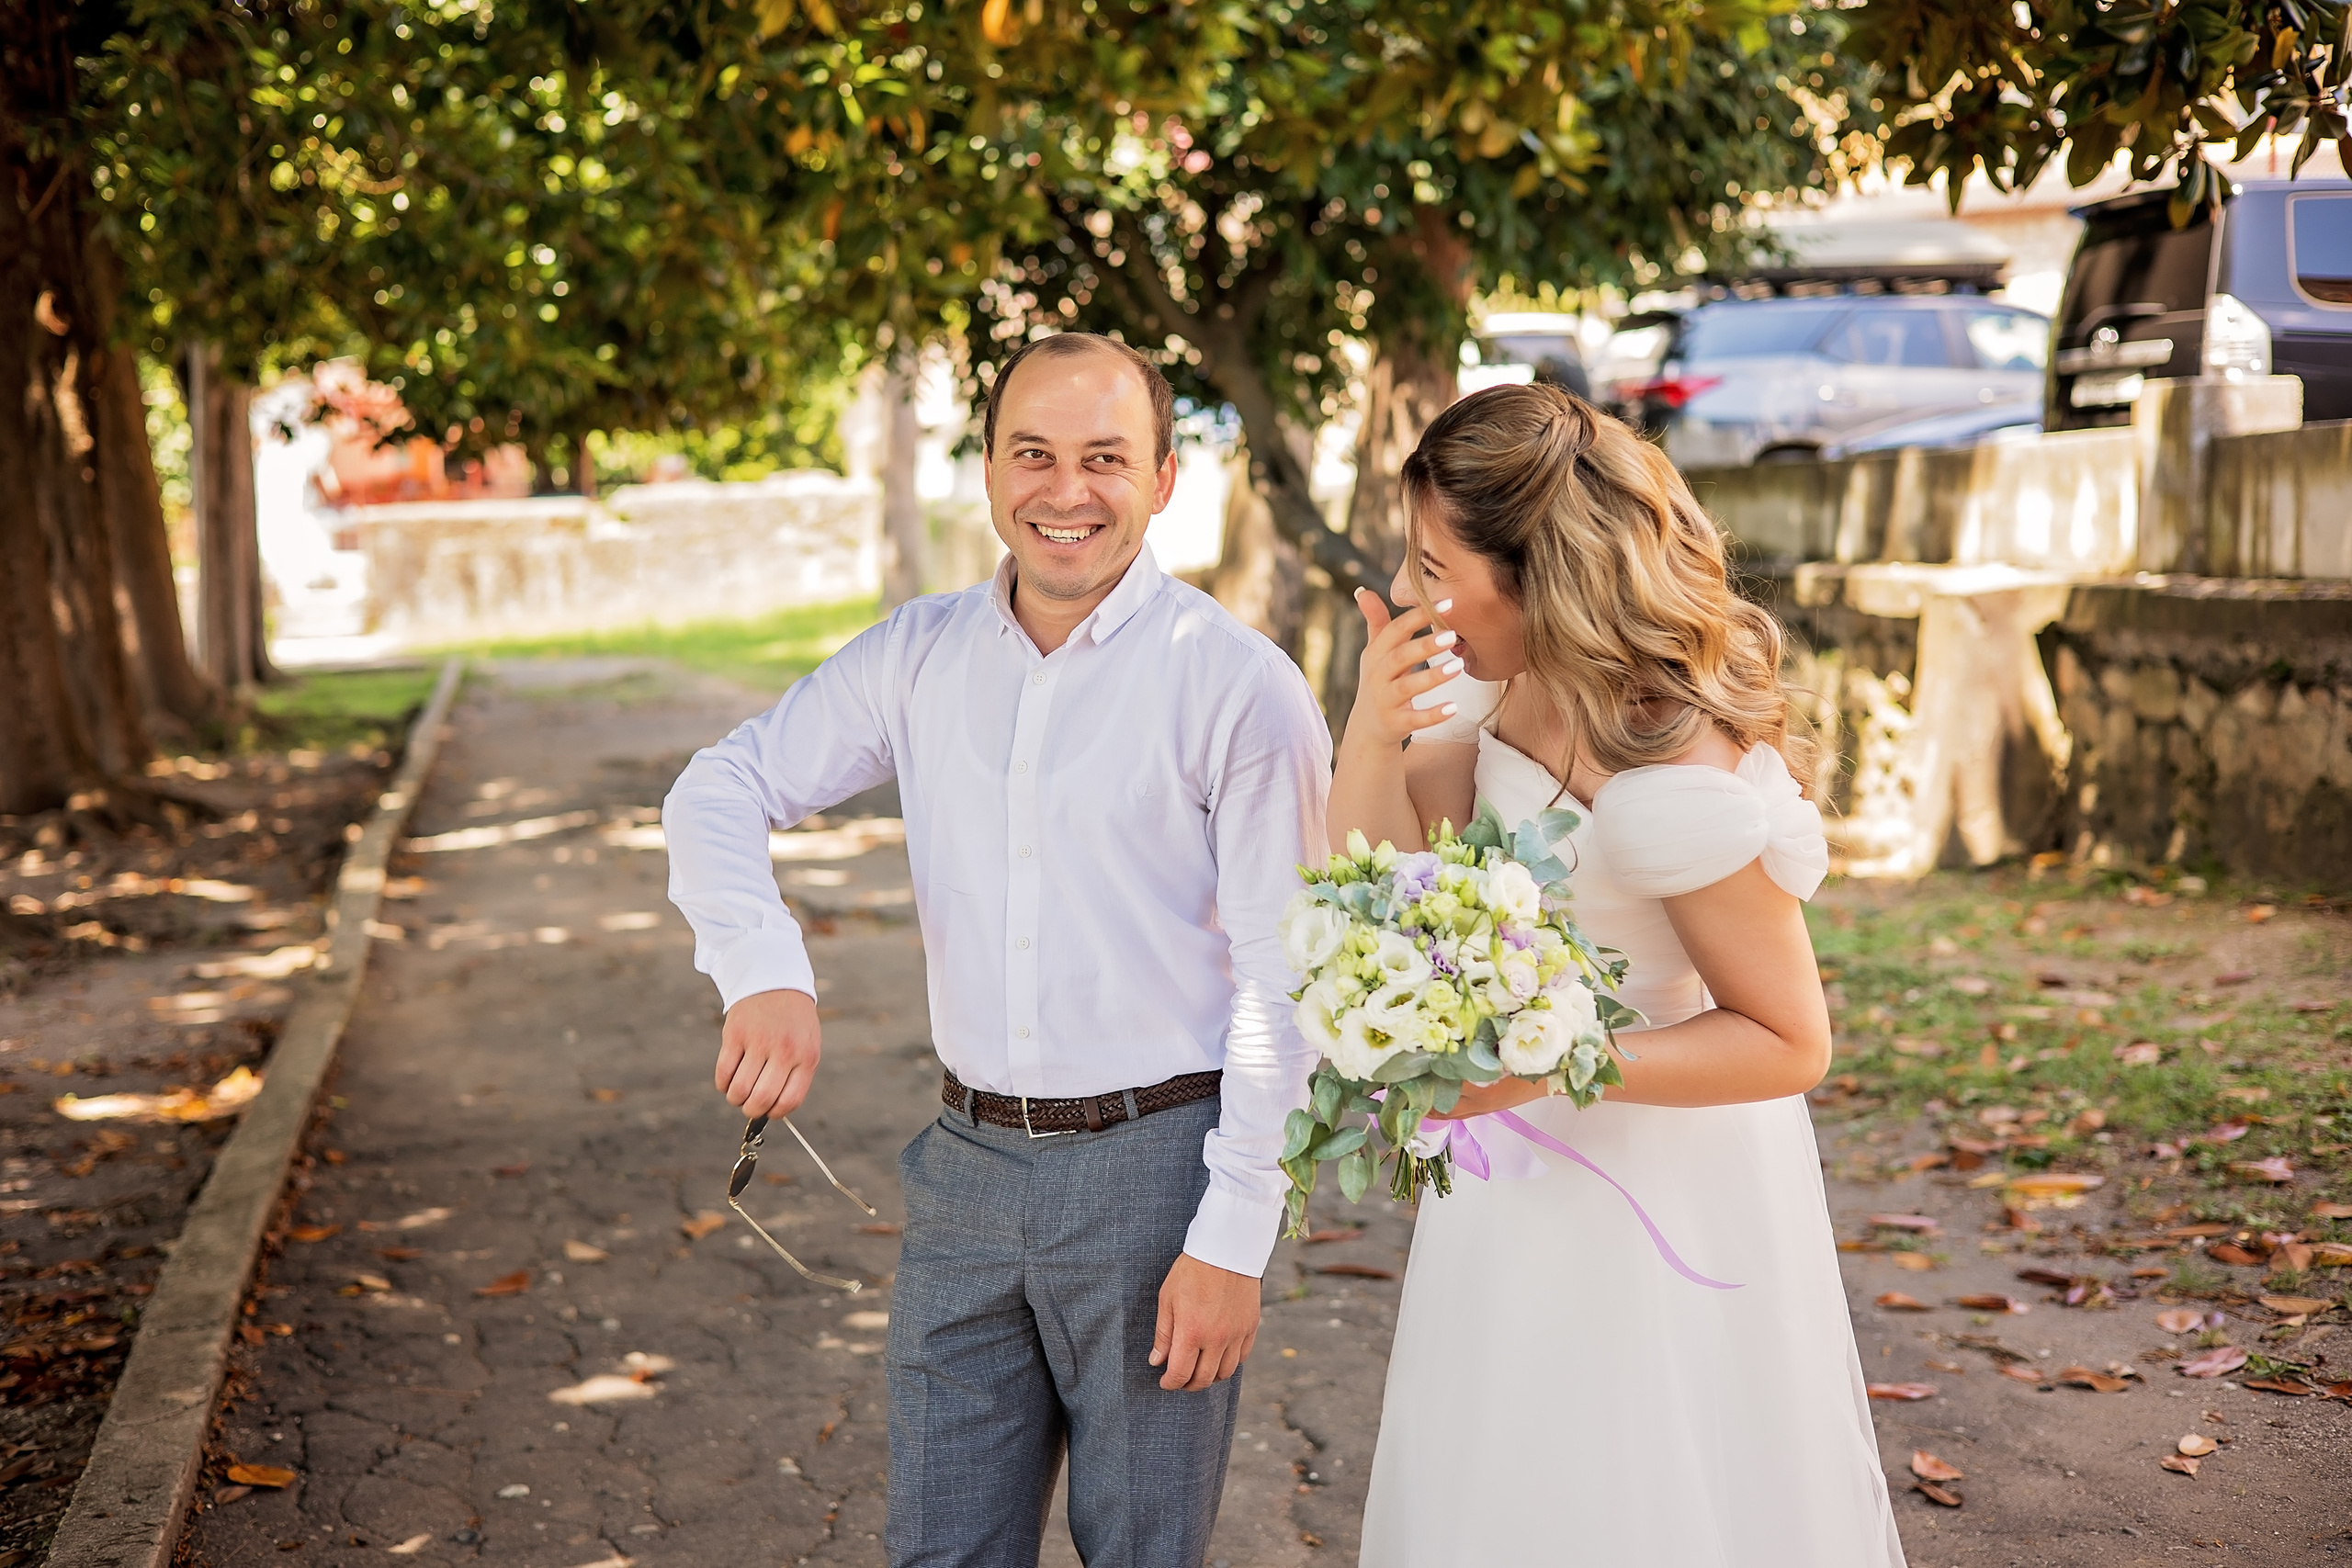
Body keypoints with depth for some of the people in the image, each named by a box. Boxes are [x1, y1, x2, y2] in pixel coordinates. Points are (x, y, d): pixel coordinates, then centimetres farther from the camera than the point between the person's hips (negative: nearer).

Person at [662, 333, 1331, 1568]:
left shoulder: (1240, 686, -10)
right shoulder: (919, 656, 4)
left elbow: (1278, 988, -10)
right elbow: (721, 790, 6)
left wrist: (1233, 1238, -12)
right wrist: (762, 970, -13)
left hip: (1154, 1161, -4)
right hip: (967, 1164, 4)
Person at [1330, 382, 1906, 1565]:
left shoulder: (1674, 785, -30)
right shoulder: (1496, 691, -6)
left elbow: (1790, 1043, -20)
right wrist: (1373, 736, -20)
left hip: (1652, 1189, -8)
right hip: (1527, 1177, 8)